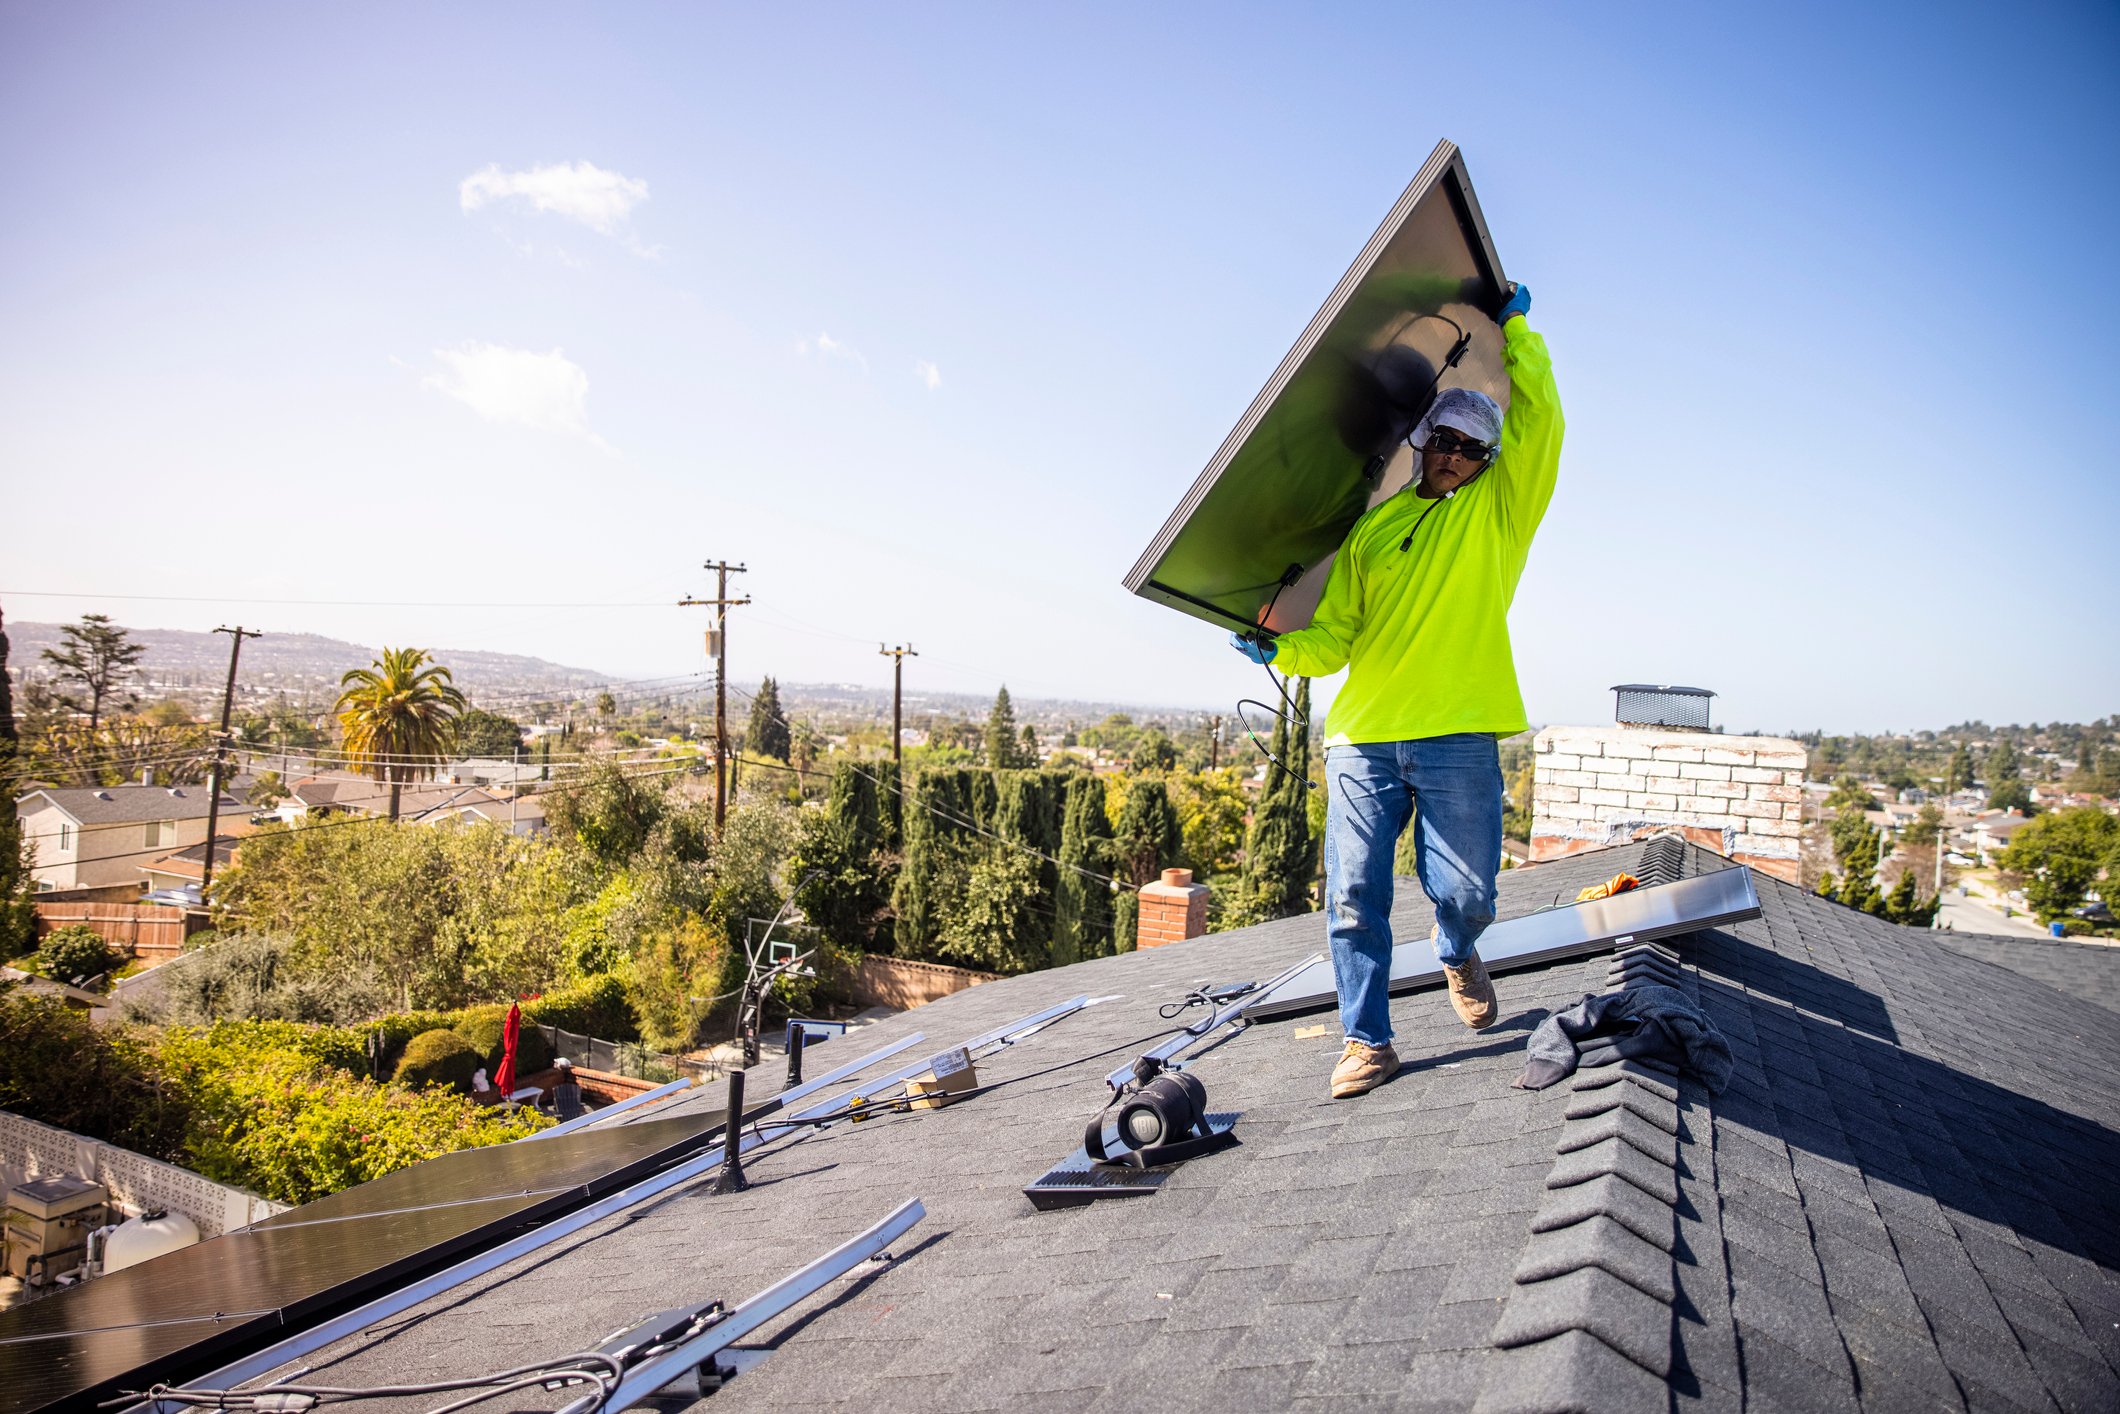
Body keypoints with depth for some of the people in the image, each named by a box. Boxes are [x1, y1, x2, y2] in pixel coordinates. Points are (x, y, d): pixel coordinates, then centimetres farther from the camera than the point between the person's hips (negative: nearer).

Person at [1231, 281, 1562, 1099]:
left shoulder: (1497, 511, 11)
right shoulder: (1372, 528, 16)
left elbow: (1540, 417, 0)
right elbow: (1335, 636, 13)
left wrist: (1514, 326, 9)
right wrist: (1279, 650, -5)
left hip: (1458, 739, -2)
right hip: (1362, 738, 2)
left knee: (1463, 894, 1)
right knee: (1354, 898, -1)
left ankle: (1457, 956, 37)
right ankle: (1368, 1042, 14)